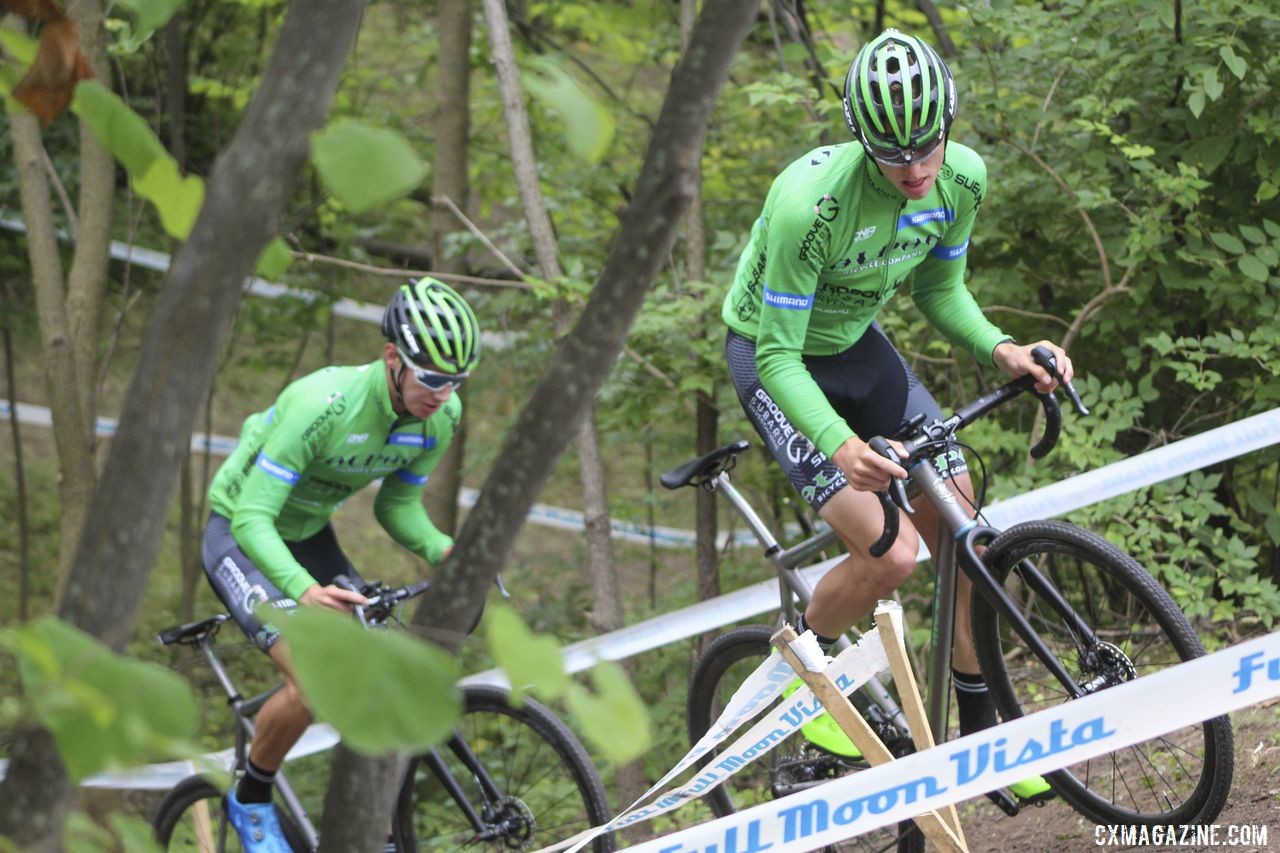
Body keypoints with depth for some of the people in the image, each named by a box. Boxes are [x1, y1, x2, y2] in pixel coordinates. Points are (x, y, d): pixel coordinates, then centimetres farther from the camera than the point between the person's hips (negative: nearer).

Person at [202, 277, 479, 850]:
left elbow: (397, 504, -1)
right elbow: (253, 518, -36)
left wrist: (445, 551, -22)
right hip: (242, 536, -6)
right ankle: (251, 802, 0)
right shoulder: (324, 405, -35)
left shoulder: (442, 415, -15)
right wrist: (304, 591, -53)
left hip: (310, 537, 6)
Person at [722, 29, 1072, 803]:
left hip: (857, 346, 6)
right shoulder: (809, 203, -36)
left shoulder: (963, 179, -17)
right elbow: (779, 355, -30)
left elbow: (940, 290, 1)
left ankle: (980, 731, 15)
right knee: (892, 551, -20)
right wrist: (839, 445, -46)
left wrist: (999, 348, -18)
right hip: (773, 355, -6)